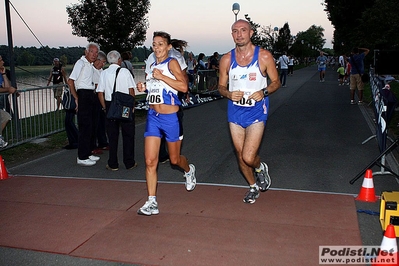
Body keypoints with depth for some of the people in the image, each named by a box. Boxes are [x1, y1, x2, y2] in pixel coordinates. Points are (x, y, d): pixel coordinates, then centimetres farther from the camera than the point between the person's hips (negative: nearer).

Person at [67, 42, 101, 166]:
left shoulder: (91, 65, 18)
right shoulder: (81, 63, -9)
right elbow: (70, 81, -17)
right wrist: (76, 98, -13)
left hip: (91, 96, 9)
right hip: (83, 95, -9)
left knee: (92, 126, 12)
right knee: (85, 127, -9)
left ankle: (88, 153, 22)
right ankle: (82, 157, -3)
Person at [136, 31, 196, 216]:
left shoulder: (172, 63, -8)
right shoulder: (152, 66, 12)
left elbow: (183, 87, -21)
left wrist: (161, 77, -22)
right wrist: (144, 88, 6)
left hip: (170, 117, -5)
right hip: (153, 116, 6)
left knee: (174, 159, 12)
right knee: (150, 161, -3)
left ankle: (189, 170, 47)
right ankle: (152, 203, 2)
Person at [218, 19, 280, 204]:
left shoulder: (264, 56, -8)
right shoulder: (226, 59, -1)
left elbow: (276, 82, 1)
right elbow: (221, 86, 8)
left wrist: (264, 92, -19)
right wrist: (228, 94, -15)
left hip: (256, 112, -3)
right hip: (235, 112, 4)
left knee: (249, 157, -14)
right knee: (240, 156, 12)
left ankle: (260, 168, 24)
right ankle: (253, 187, 37)